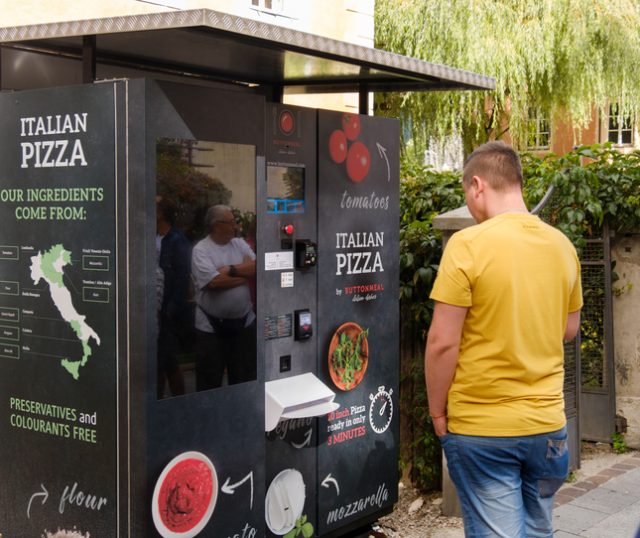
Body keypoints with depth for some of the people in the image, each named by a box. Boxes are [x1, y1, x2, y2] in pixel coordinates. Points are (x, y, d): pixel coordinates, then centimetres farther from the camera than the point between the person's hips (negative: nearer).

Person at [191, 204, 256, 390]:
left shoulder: (240, 244, 7)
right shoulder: (201, 250, -9)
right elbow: (214, 282, -21)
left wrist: (231, 270, -16)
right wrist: (245, 272, -10)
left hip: (244, 322, 4)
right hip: (211, 327, -4)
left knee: (245, 379, 14)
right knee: (210, 382, 7)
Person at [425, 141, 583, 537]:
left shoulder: (468, 244, -15)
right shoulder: (562, 245, 3)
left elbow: (442, 343, -15)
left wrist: (437, 412, -3)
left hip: (481, 428, -5)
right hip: (547, 422, 5)